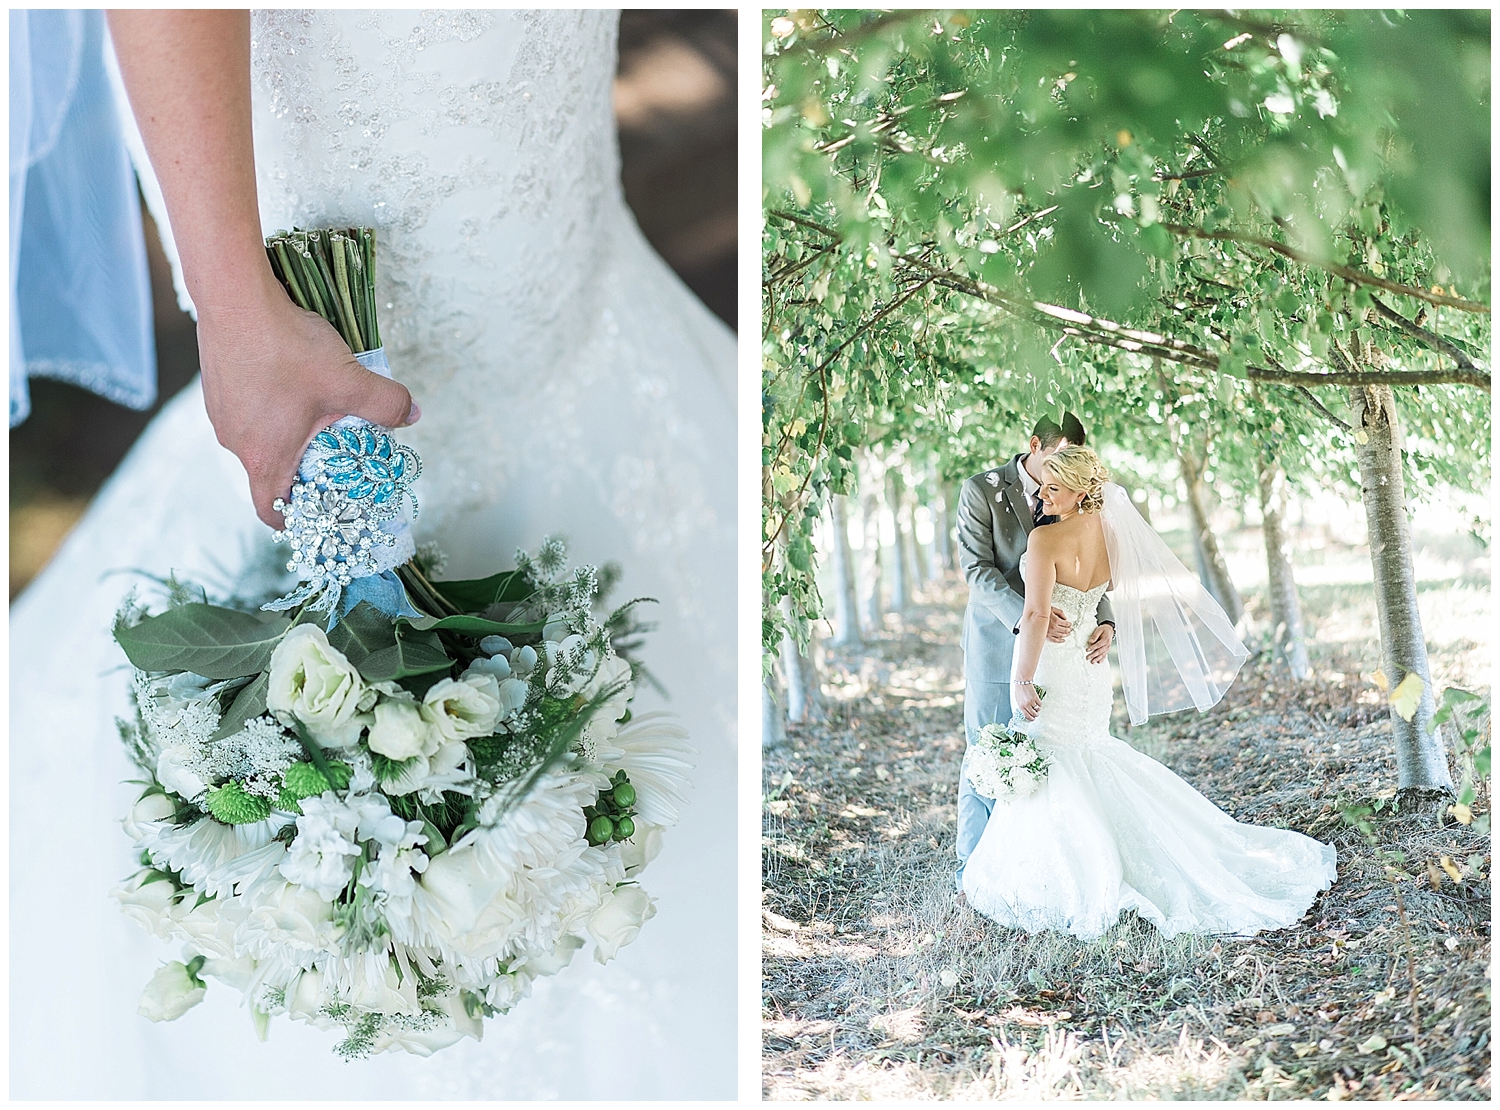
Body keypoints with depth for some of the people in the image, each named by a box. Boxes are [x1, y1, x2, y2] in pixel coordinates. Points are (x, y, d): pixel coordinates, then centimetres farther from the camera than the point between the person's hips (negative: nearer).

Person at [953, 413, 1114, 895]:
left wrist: (1104, 620, -15)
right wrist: (1027, 617, -27)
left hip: (1055, 643, 4)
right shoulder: (981, 491, -7)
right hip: (996, 643, -4)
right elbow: (978, 569, -14)